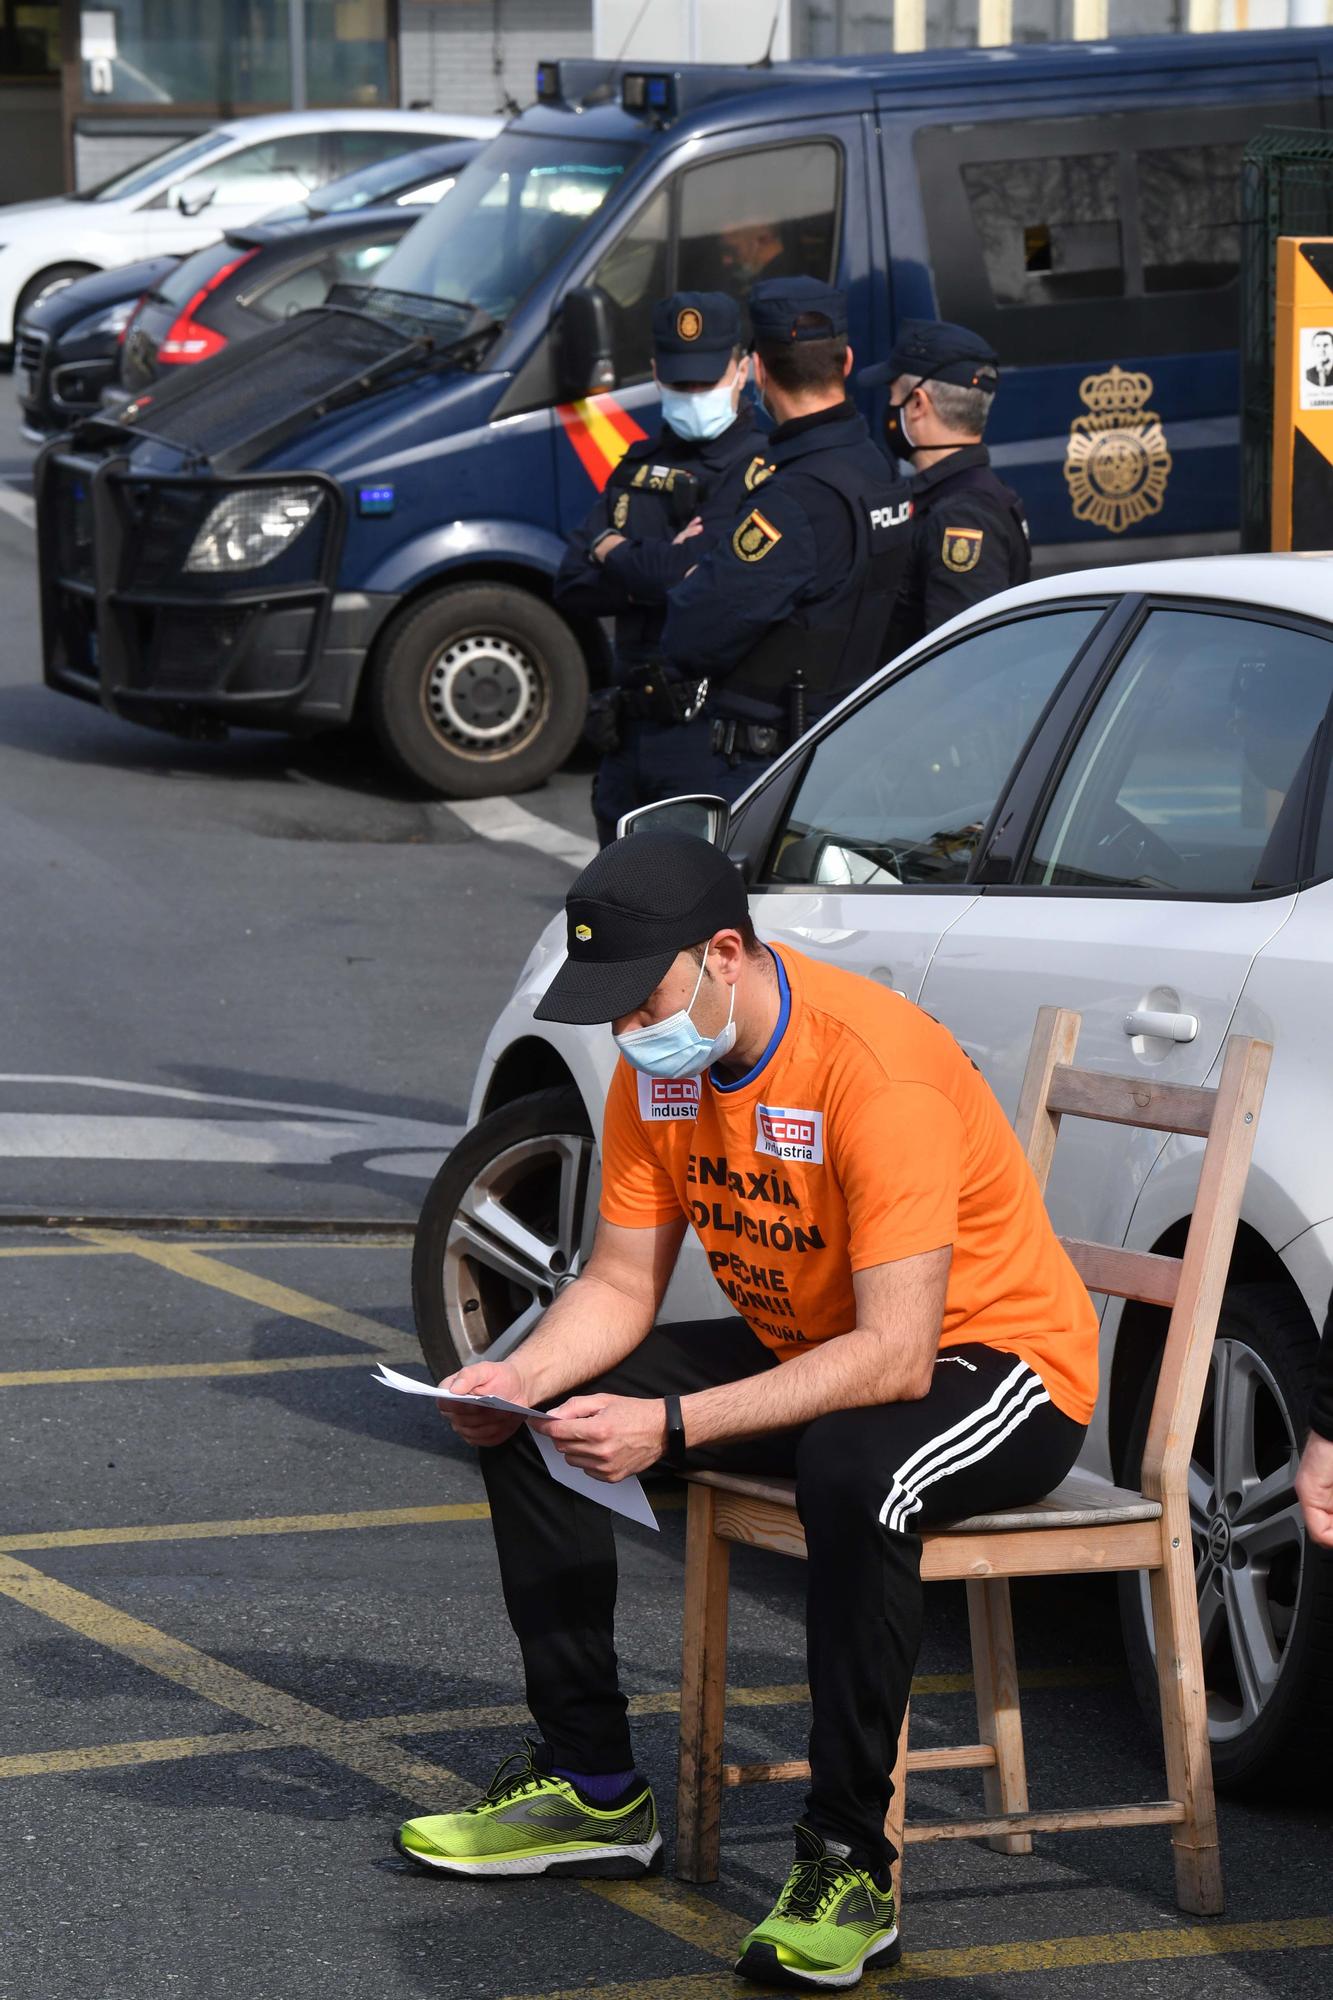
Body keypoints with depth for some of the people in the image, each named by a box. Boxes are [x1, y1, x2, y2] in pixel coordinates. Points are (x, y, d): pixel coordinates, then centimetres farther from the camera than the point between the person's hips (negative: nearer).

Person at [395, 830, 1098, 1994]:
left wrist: (672, 1426, -39)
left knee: (852, 1466, -40)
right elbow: (622, 1284, 0)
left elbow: (895, 1359, -34)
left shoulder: (878, 1067, -31)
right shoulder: (661, 1061, -6)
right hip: (800, 1350, 8)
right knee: (535, 1413, -2)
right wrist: (521, 1377, -21)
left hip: (994, 1364, -8)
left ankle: (849, 1864, -28)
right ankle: (594, 1789, 7)